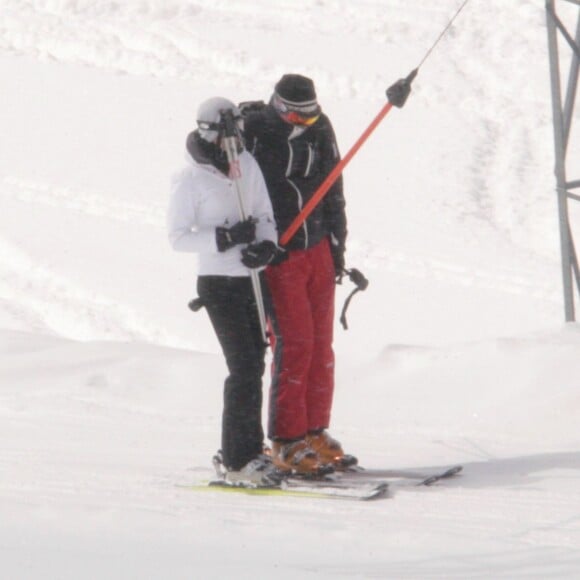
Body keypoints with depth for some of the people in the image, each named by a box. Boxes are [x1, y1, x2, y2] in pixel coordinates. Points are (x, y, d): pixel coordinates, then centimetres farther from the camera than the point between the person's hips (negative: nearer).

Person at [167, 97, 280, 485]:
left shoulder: (247, 165, 7)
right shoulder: (192, 179, -10)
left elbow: (265, 214, 11)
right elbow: (178, 237, -11)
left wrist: (267, 245, -10)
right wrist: (225, 238, -23)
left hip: (252, 278, 6)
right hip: (218, 283, -6)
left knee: (254, 362, 9)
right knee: (244, 367, -11)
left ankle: (246, 449, 20)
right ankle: (240, 460, -7)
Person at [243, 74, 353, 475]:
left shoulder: (320, 129, 3)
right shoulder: (251, 130, -14)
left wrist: (337, 245, 13)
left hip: (318, 250, 6)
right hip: (277, 256, -6)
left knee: (321, 344, 7)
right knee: (295, 344, -9)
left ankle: (315, 431, 16)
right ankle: (287, 441, -3)